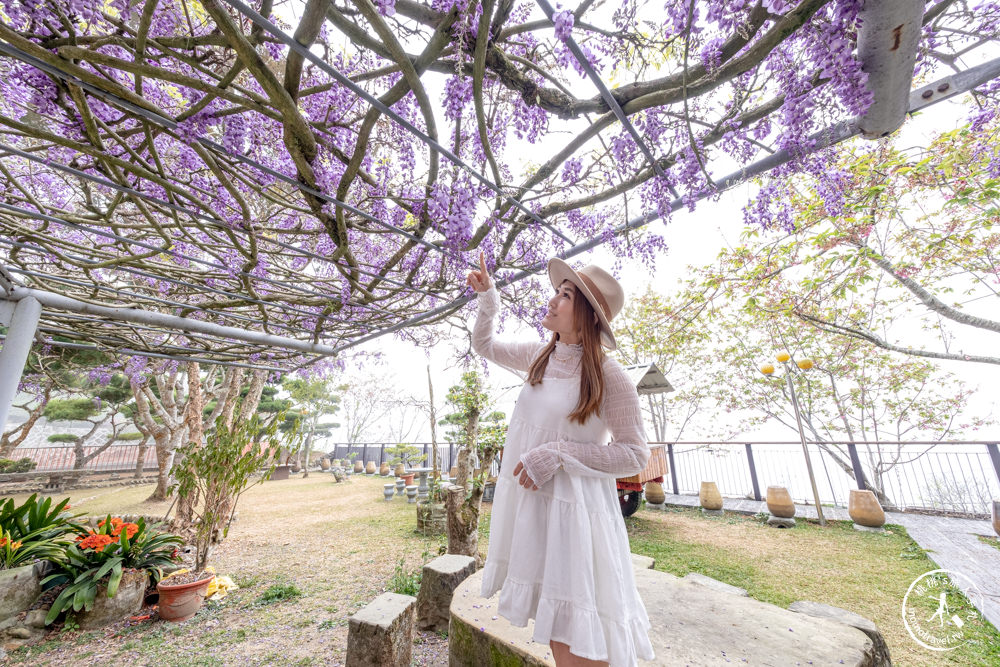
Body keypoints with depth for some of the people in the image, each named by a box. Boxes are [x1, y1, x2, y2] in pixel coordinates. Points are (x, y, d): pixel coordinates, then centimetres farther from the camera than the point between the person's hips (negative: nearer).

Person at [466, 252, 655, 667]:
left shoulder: (609, 376, -15)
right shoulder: (539, 357, 2)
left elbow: (635, 455, -13)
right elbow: (484, 346, 16)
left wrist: (557, 454, -20)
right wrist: (487, 298, 2)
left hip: (574, 508, -5)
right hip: (531, 501, 6)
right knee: (555, 634, 21)